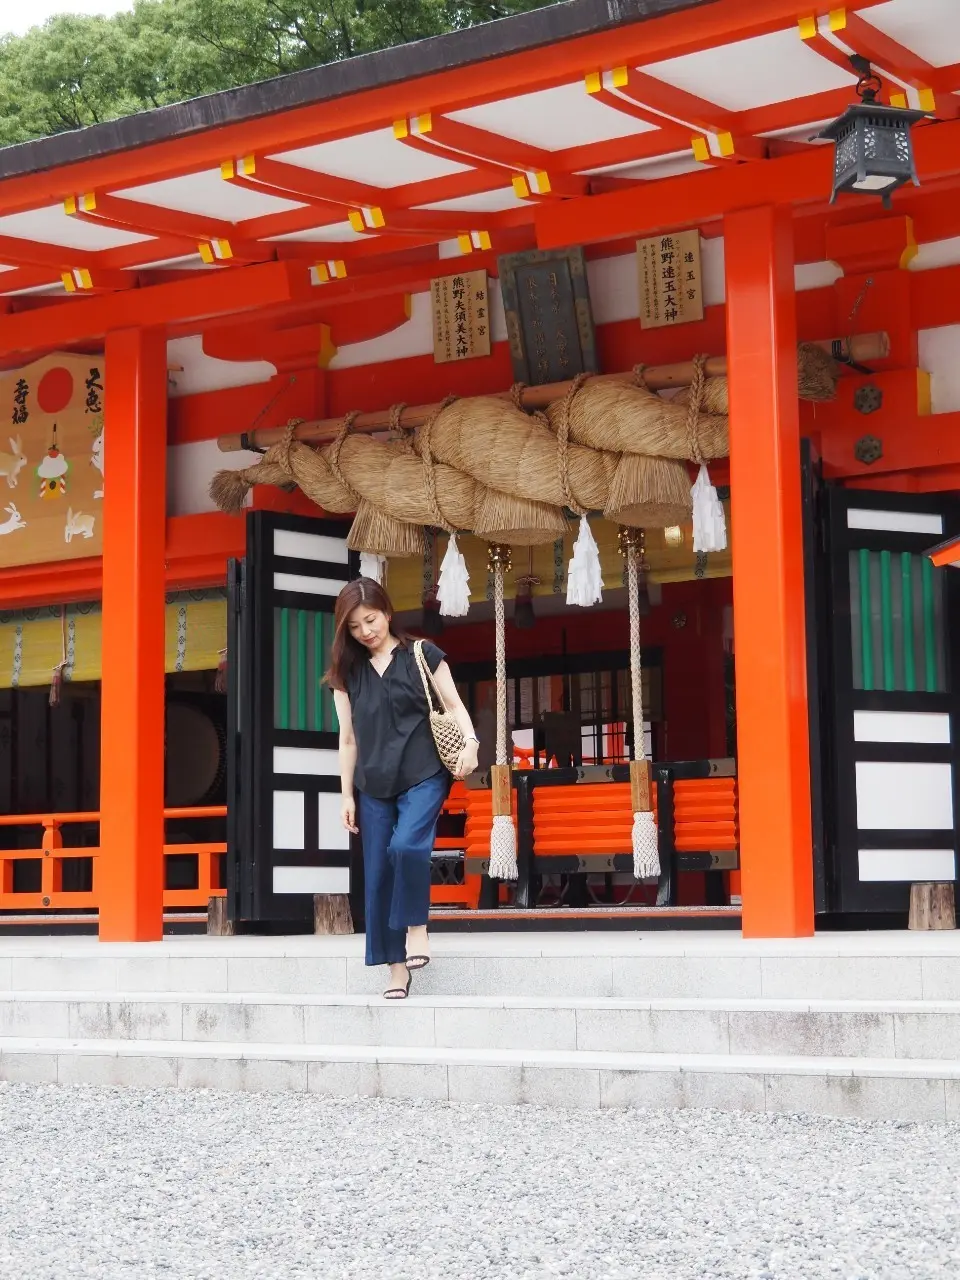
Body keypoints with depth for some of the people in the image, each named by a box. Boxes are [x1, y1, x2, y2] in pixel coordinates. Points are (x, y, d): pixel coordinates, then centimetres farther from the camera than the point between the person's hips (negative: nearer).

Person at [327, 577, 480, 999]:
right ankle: (397, 971, 9)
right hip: (374, 786, 4)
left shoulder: (422, 655, 2)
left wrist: (470, 742, -18)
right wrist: (347, 794, 10)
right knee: (378, 874, 1)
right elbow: (348, 738, 12)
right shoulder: (347, 672, 9)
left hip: (423, 776, -4)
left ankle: (416, 925, -4)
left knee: (407, 846, -27)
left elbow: (453, 704, 1)